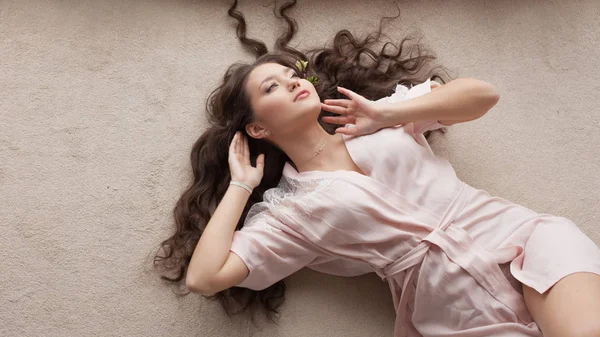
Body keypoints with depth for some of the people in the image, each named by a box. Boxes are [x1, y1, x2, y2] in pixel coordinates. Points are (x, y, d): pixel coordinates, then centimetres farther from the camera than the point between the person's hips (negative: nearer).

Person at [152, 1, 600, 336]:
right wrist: (239, 186, 6)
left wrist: (384, 114, 3)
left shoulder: (379, 119, 14)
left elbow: (483, 94, 9)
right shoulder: (290, 211, 5)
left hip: (521, 238, 2)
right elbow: (203, 277, -3)